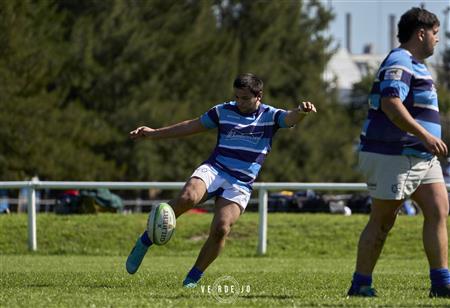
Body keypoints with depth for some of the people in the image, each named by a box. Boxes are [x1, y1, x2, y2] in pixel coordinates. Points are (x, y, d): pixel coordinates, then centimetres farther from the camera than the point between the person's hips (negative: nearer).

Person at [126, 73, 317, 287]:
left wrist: (301, 111, -43)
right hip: (213, 170, 1)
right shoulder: (223, 111, 9)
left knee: (221, 228, -22)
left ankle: (194, 277, -3)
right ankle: (145, 241, -18)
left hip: (240, 185, -1)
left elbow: (290, 118, -17)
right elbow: (191, 126, 20)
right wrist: (154, 133, 20)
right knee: (188, 197, -32)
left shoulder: (270, 116, 4)